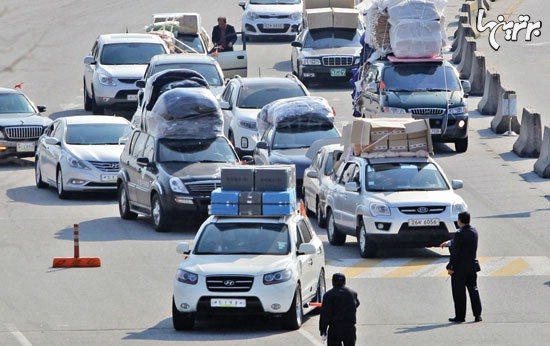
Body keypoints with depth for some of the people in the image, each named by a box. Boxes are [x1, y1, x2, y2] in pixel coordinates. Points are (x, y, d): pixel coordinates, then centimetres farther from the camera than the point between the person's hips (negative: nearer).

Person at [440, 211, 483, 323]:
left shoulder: (459, 234, -19)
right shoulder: (474, 232, 4)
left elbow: (455, 252, -18)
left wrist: (451, 267, -12)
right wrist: (449, 243, 30)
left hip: (459, 268, -7)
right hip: (471, 266, 7)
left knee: (459, 293, 2)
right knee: (473, 290, 12)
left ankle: (460, 316, 7)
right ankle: (477, 315, 10)